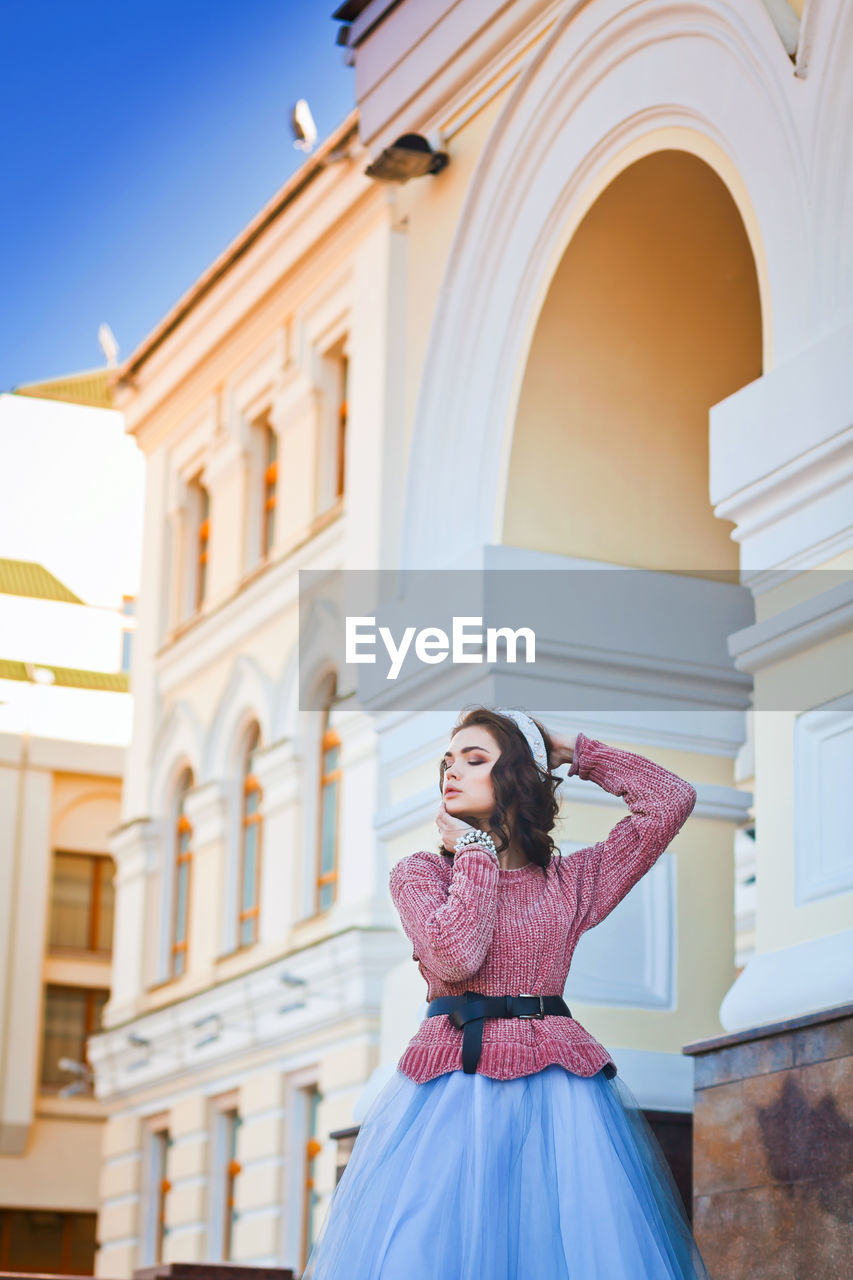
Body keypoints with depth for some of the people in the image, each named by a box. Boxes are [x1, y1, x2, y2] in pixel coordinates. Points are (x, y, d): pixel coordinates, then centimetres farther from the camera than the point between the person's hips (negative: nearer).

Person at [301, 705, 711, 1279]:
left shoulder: (571, 880, 10)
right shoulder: (420, 871, 7)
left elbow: (674, 799, 5)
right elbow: (455, 955, -12)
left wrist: (572, 752, 11)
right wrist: (477, 853, -1)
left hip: (558, 1083, 1)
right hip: (450, 1090, -1)